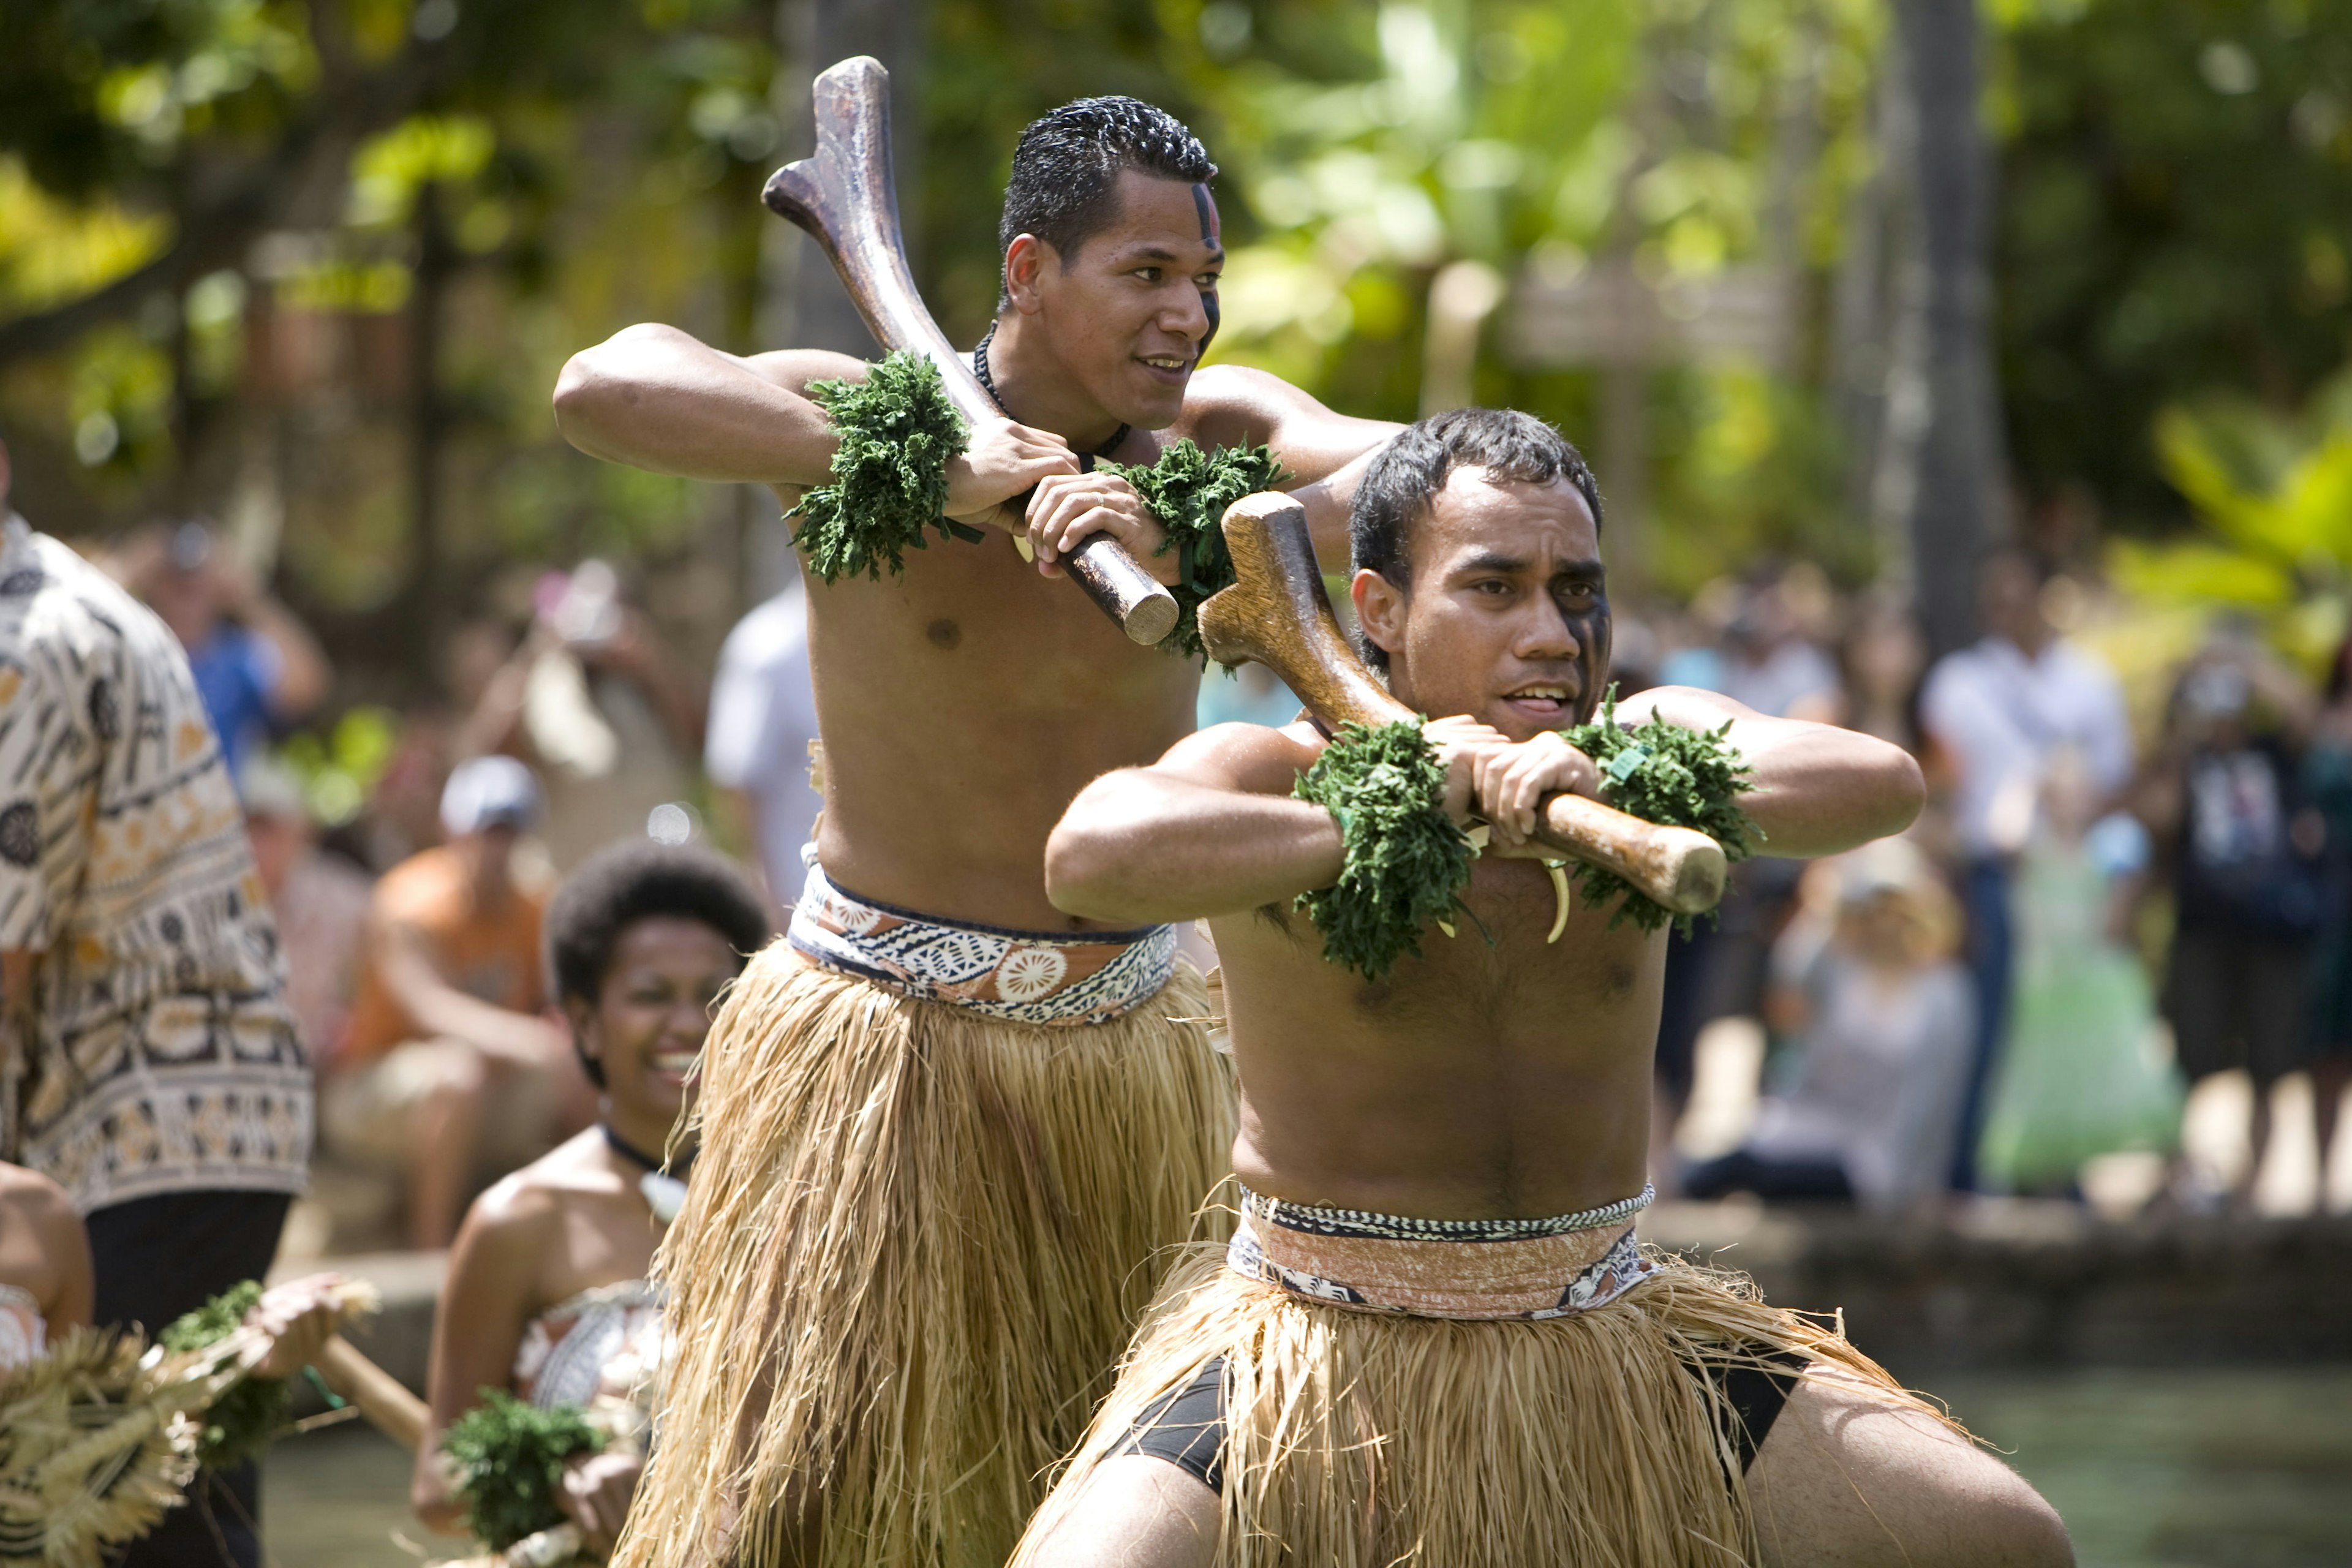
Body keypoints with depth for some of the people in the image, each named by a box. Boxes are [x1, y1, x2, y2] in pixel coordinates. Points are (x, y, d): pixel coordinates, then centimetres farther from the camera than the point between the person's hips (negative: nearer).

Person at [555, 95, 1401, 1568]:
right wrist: (923, 467, -33)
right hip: (889, 1039, -4)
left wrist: (1198, 541, -36)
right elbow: (603, 387, -29)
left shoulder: (1211, 433, -1)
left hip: (1131, 1048, 4)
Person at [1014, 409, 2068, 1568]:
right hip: (1312, 1352, -3)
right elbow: (1089, 860, -32)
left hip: (1612, 1343, 3)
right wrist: (1390, 826, -28)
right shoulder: (1275, 777, -9)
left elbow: (1880, 785, -20)